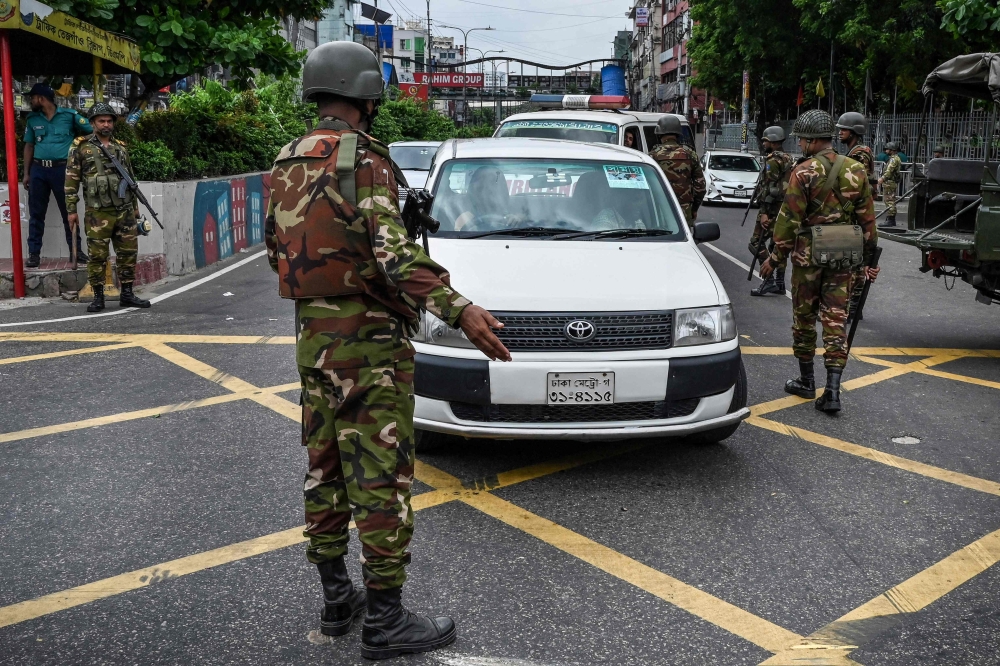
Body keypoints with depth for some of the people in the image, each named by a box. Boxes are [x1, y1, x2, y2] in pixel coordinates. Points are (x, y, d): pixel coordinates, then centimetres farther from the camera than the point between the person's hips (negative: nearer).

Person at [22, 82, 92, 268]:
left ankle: (76, 250, 13)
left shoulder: (69, 115, -2)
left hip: (62, 169, -3)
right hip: (38, 170, 3)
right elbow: (29, 146, 12)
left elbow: (93, 132, 5)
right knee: (36, 214, 4)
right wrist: (26, 173, 9)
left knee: (69, 212, 4)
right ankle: (34, 254, 8)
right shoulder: (32, 119, 9)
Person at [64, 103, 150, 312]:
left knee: (128, 253, 6)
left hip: (124, 212, 4)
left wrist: (135, 206, 18)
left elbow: (131, 178, 20)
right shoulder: (81, 147, 0)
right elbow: (71, 181, -2)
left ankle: (127, 295, 15)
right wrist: (72, 210, -7)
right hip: (98, 213, -4)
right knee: (97, 256, 0)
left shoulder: (120, 147, 14)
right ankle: (98, 297, 8)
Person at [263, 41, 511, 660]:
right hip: (367, 341, -8)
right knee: (380, 477, -2)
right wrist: (458, 309, -35)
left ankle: (336, 598, 27)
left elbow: (277, 249, 17)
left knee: (326, 468, 15)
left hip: (312, 336, 9)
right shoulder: (363, 160, -16)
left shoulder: (288, 163, 10)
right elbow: (392, 253, -28)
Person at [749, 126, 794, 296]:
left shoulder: (772, 160, -13)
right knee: (778, 244, 12)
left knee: (756, 243, -7)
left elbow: (769, 188, -19)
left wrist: (764, 212, -21)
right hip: (786, 209, 9)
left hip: (773, 208, -9)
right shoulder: (789, 160, 17)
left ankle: (769, 280, -13)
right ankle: (779, 283, 14)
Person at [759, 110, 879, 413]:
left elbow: (789, 220, -12)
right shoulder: (856, 170, 4)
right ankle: (833, 390, -3)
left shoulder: (804, 172, -12)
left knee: (804, 317, 12)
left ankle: (806, 381, 22)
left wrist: (775, 257, -3)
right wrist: (869, 254, 17)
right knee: (836, 320, 4)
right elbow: (867, 218, 9)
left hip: (809, 254, -4)